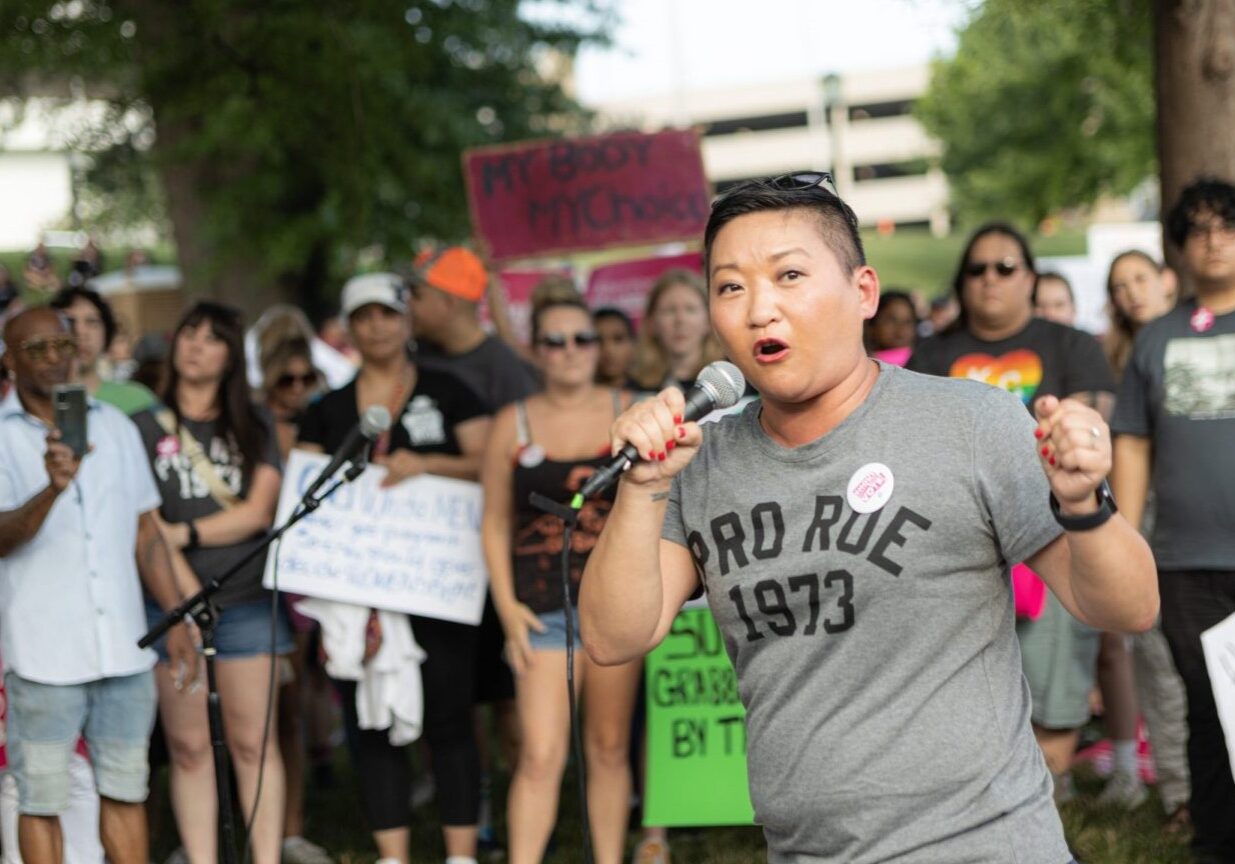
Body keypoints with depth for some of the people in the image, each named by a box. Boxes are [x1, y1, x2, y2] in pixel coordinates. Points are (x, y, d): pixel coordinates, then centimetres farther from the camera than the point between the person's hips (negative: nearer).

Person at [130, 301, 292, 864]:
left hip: (246, 602, 1)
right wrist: (186, 592, -14)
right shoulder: (144, 426, 4)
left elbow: (260, 511, 0)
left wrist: (185, 532, -9)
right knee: (188, 747, 1)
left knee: (253, 743, 1)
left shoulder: (255, 427, 11)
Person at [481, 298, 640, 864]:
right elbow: (495, 523, 7)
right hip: (544, 606, -1)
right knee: (540, 754, -8)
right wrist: (507, 606, -2)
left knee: (609, 749, 8)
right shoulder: (514, 424, 4)